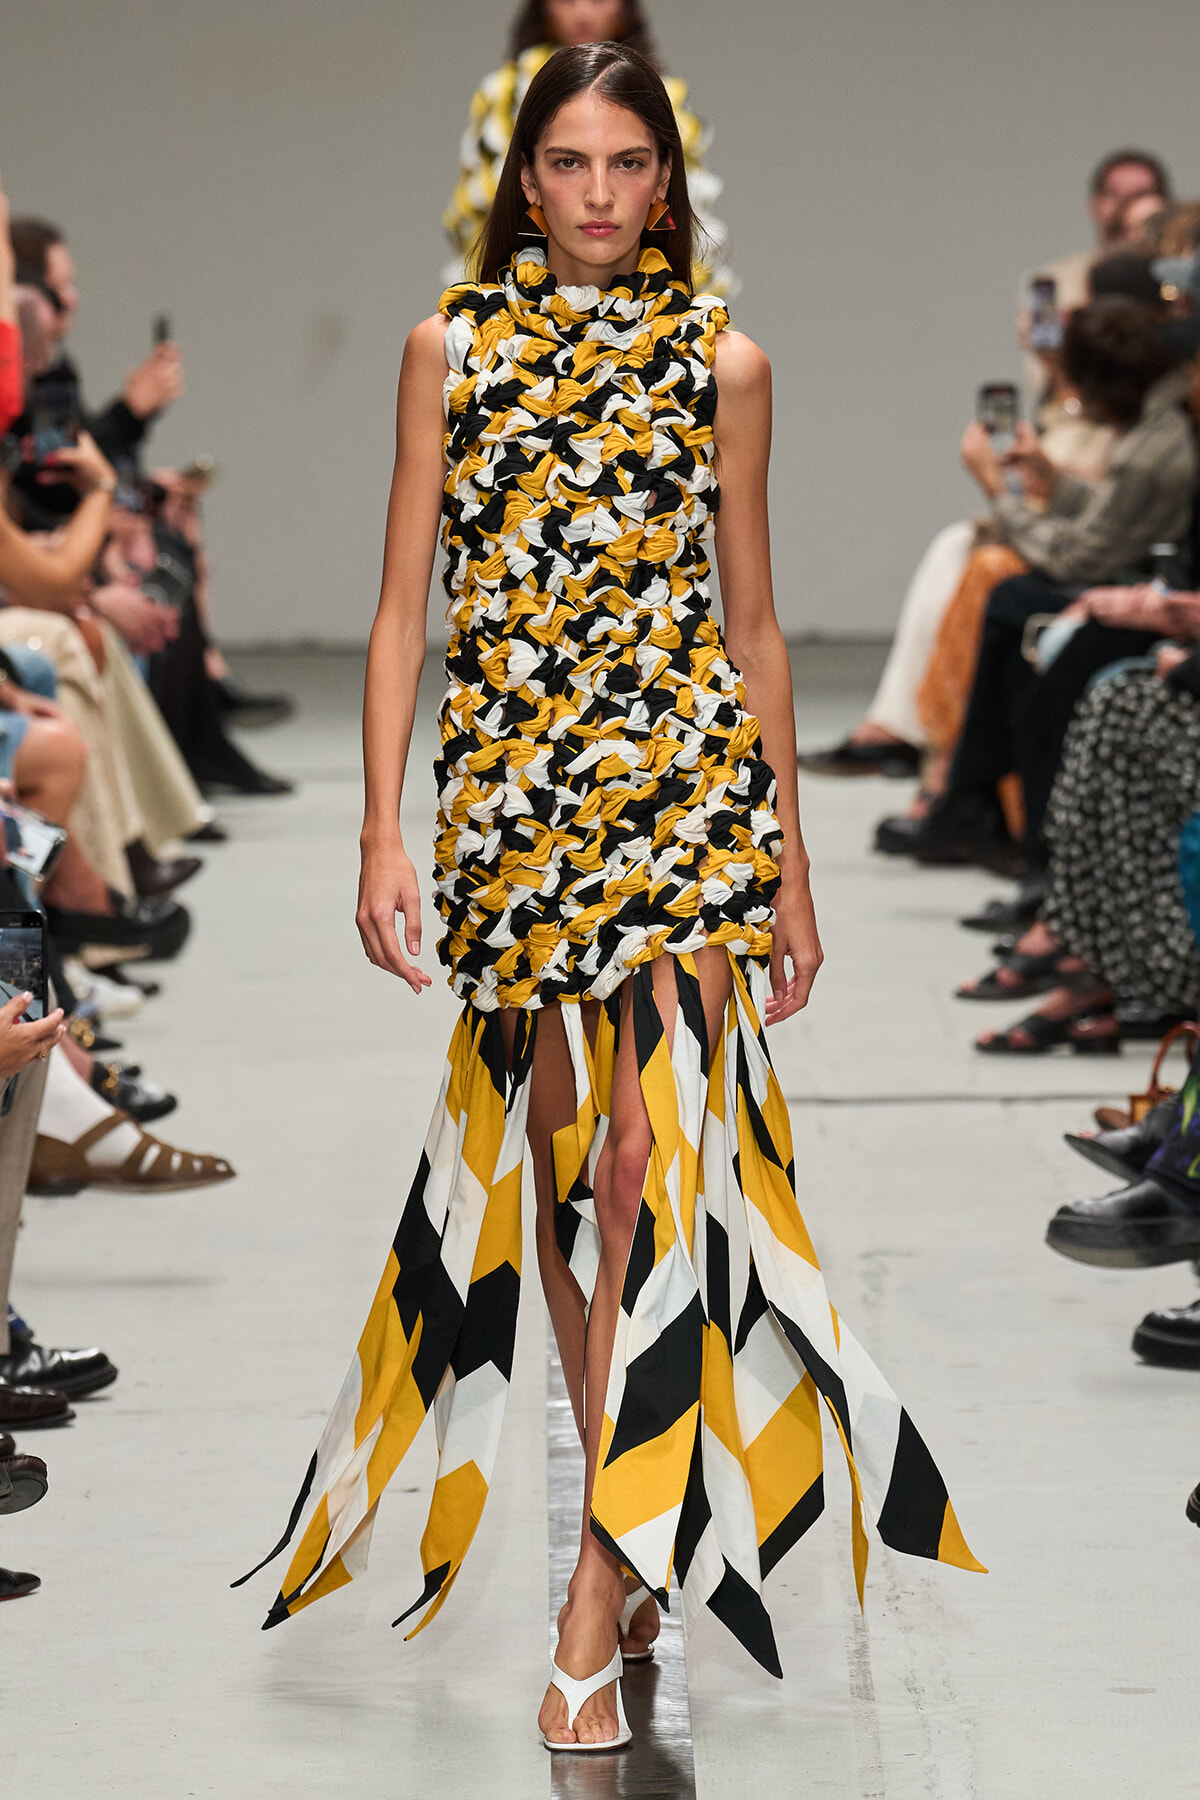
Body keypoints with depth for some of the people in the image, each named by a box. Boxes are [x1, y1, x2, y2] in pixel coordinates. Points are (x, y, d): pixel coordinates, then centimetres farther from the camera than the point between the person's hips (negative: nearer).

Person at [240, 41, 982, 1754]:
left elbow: (754, 623, 11)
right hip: (505, 789, 2)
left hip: (692, 779, -2)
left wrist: (793, 866, 10)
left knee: (653, 1150, -12)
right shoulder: (453, 345, 8)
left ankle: (594, 1616, -14)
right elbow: (404, 605, 6)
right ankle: (639, 1540, 23)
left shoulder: (723, 362, 7)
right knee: (561, 1156, 7)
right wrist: (381, 833, -2)